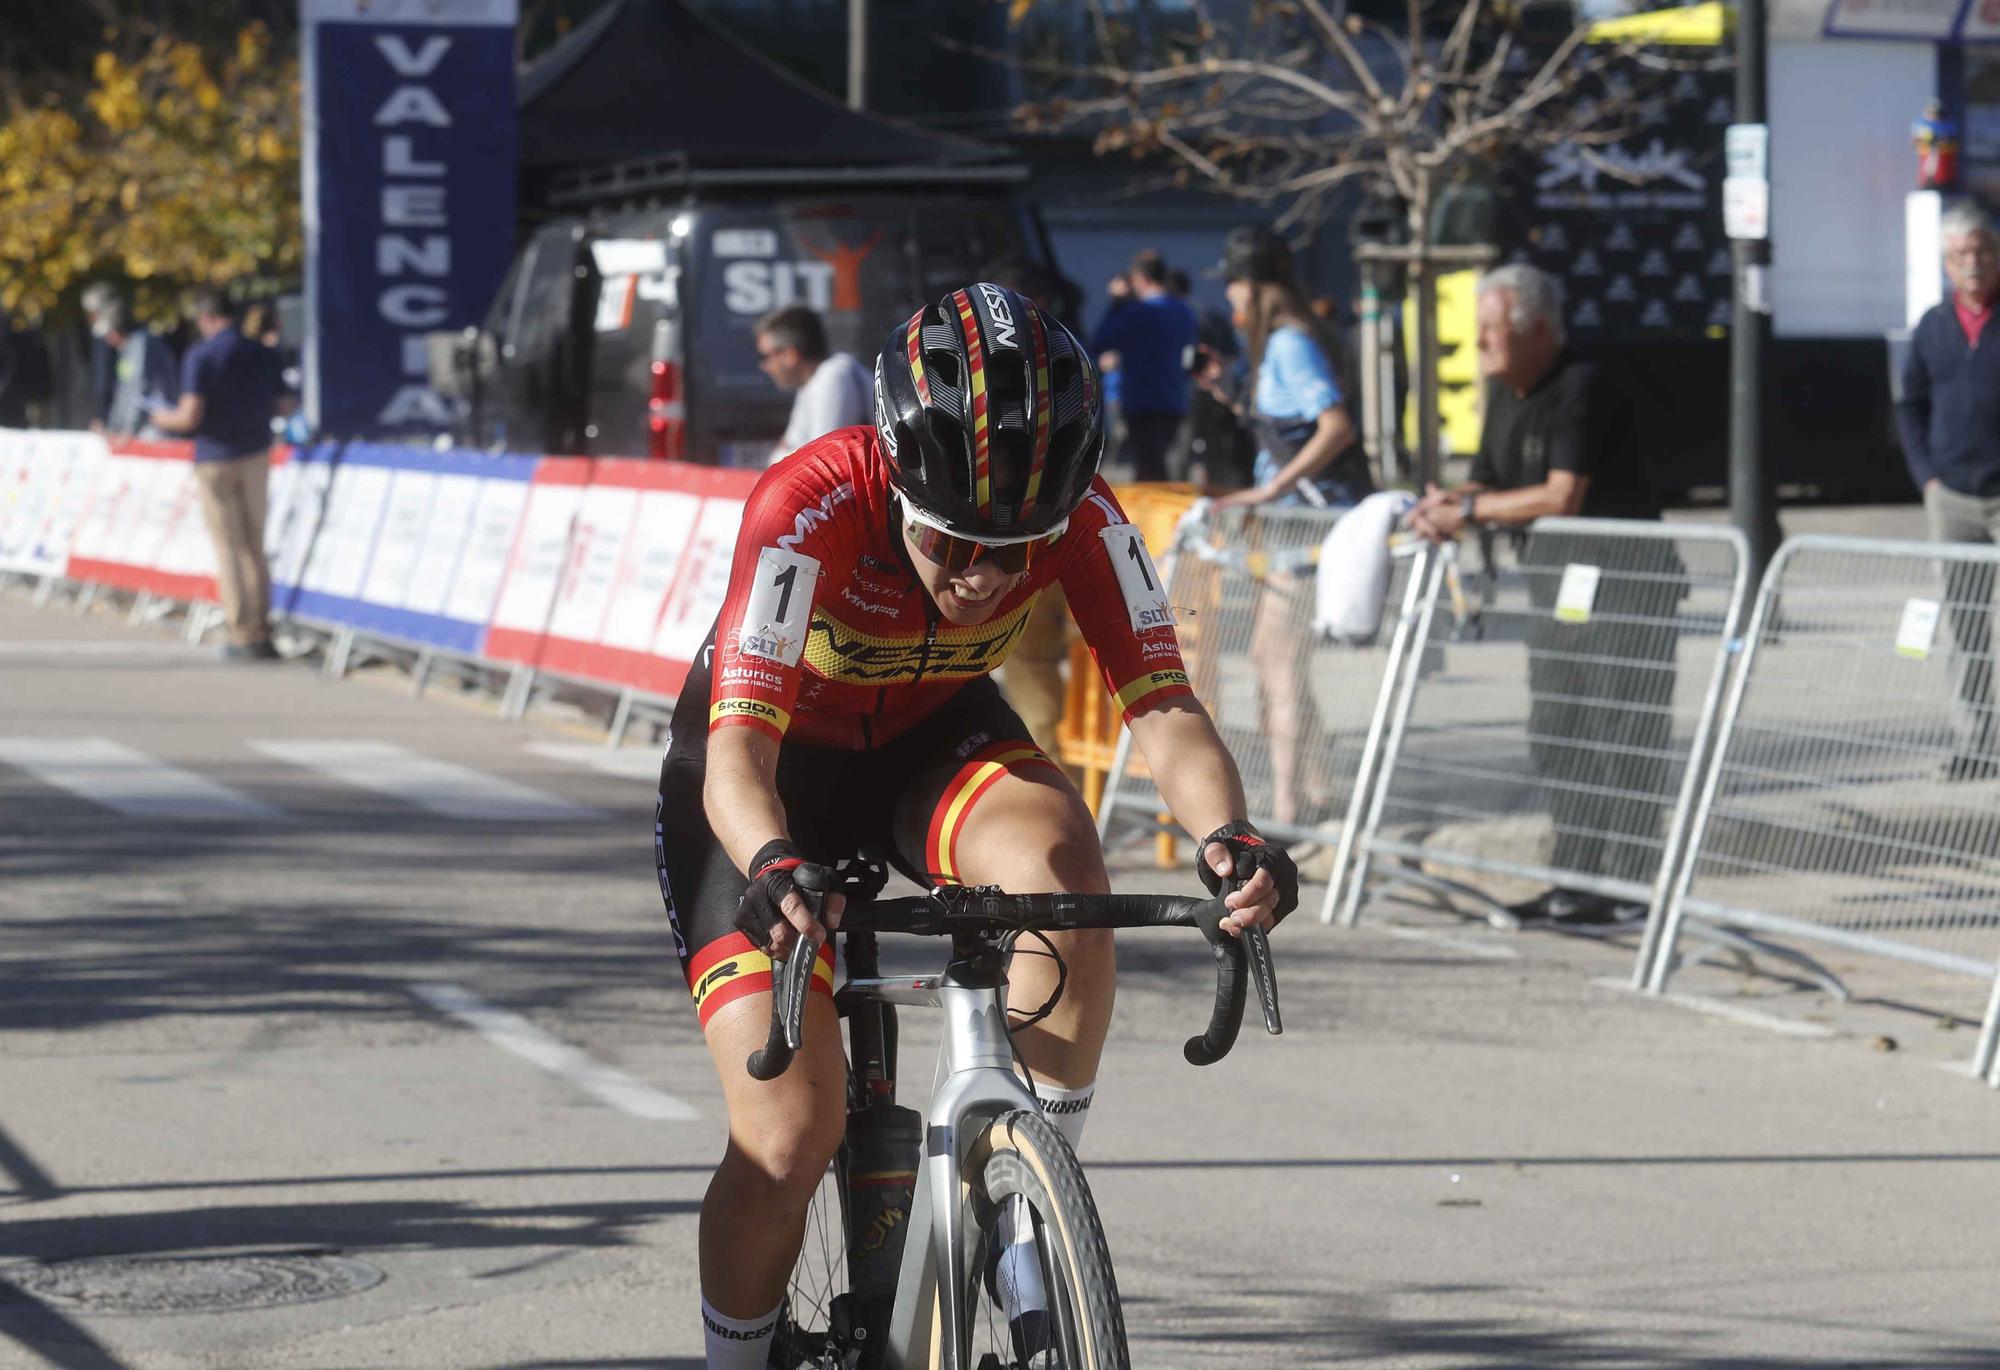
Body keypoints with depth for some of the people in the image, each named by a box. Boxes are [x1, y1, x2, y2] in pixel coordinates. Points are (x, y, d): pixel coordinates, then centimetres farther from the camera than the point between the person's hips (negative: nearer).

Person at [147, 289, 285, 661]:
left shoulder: (201, 356, -13)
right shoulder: (262, 355, 0)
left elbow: (191, 417, -18)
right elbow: (276, 406, 8)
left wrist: (164, 419, 4)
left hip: (215, 459, -4)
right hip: (256, 455, 4)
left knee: (228, 549, 2)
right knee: (256, 548, 12)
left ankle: (243, 634, -1)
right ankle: (262, 629, 11)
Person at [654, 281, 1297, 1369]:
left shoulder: (1082, 517, -25)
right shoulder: (809, 509, -35)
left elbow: (1161, 705, -30)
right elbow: (736, 754, -42)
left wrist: (1225, 835, -52)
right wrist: (775, 868, -64)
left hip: (932, 739, 3)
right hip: (775, 763, -3)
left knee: (1060, 854, -33)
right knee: (789, 1143, -15)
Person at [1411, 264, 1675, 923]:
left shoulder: (1581, 389, -17)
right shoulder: (1505, 396, 11)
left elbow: (1563, 496, -23)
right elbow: (1486, 483, 14)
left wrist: (1468, 511, -17)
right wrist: (1443, 505, -8)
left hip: (1625, 577, -10)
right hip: (1557, 577, 10)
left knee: (1621, 735, -8)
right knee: (1557, 736, 10)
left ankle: (1626, 886, -7)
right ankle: (1575, 882, 16)